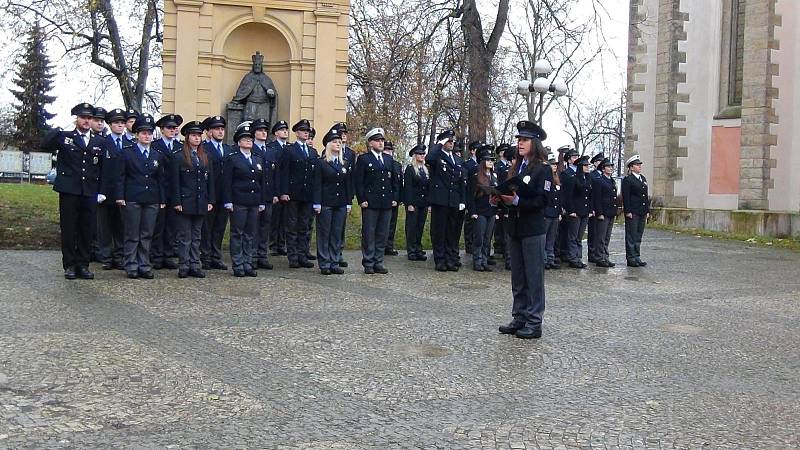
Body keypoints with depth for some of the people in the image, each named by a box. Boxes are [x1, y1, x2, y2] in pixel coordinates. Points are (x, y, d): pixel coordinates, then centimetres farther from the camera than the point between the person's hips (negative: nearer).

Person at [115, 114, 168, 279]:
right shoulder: (127, 153, 4)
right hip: (132, 199, -3)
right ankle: (131, 266, 7)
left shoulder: (158, 156, 13)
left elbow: (162, 179, 13)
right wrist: (120, 196, -7)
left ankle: (144, 266, 11)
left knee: (147, 235, 5)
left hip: (152, 201, 3)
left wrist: (163, 200, 7)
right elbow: (121, 177, 1)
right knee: (132, 235, 1)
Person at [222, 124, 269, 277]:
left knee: (251, 234, 7)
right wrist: (228, 202, -11)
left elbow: (263, 182, 15)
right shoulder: (232, 158, 0)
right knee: (237, 234, 1)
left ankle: (248, 264, 14)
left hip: (254, 203, 5)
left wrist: (262, 202, 9)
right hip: (238, 203, -5)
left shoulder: (259, 159, 14)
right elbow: (226, 182, -4)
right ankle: (238, 266, 6)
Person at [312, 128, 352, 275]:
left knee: (337, 234, 6)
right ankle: (324, 264, 6)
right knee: (324, 234, 1)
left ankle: (334, 263, 12)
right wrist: (317, 204, -11)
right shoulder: (321, 164, -1)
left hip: (341, 204, 4)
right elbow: (317, 185, -5)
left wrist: (349, 203, 7)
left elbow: (348, 185, 13)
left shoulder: (345, 164, 12)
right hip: (326, 203, -4)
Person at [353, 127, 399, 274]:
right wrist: (362, 200, -11)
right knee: (368, 234, 0)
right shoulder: (363, 159, 1)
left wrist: (395, 198, 8)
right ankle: (368, 264, 6)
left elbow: (395, 180, 17)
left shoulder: (389, 159, 16)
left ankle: (378, 262, 14)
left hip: (387, 203, 5)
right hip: (370, 203, -5)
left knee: (382, 234, 7)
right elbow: (358, 181, -4)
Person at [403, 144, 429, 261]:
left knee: (420, 226, 9)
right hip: (413, 202, -6)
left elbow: (428, 186, 15)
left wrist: (429, 202, 8)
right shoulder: (410, 168, -5)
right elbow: (407, 187, -10)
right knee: (412, 226, -1)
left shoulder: (426, 169, 14)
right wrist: (409, 204, -16)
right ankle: (411, 251, 3)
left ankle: (418, 249, 15)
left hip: (424, 203, 6)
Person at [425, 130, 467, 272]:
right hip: (440, 200, -5)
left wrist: (462, 201, 9)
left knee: (453, 231, 8)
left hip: (454, 202, 5)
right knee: (439, 231, 0)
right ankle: (440, 260, 6)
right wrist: (439, 144, -13)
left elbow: (463, 182, 18)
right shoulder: (437, 157, 0)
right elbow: (428, 159, -27)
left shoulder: (458, 160, 18)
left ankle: (451, 259, 15)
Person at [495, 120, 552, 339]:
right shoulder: (516, 167, 13)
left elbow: (542, 200, -16)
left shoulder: (543, 169, -8)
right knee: (517, 278, 13)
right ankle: (519, 319, 22)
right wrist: (501, 197, -5)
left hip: (533, 230, -7)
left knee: (534, 277, 0)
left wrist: (516, 200, -25)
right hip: (514, 228, 7)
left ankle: (534, 323, 6)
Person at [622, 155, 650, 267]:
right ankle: (631, 259, 2)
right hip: (632, 213, -7)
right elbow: (625, 197, -11)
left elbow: (646, 195, 18)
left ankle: (637, 257, 17)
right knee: (631, 236, -2)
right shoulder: (627, 180, -7)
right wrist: (628, 211, -17)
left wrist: (647, 210, 13)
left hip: (642, 213, 7)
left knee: (638, 236, 11)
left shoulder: (643, 179, 16)